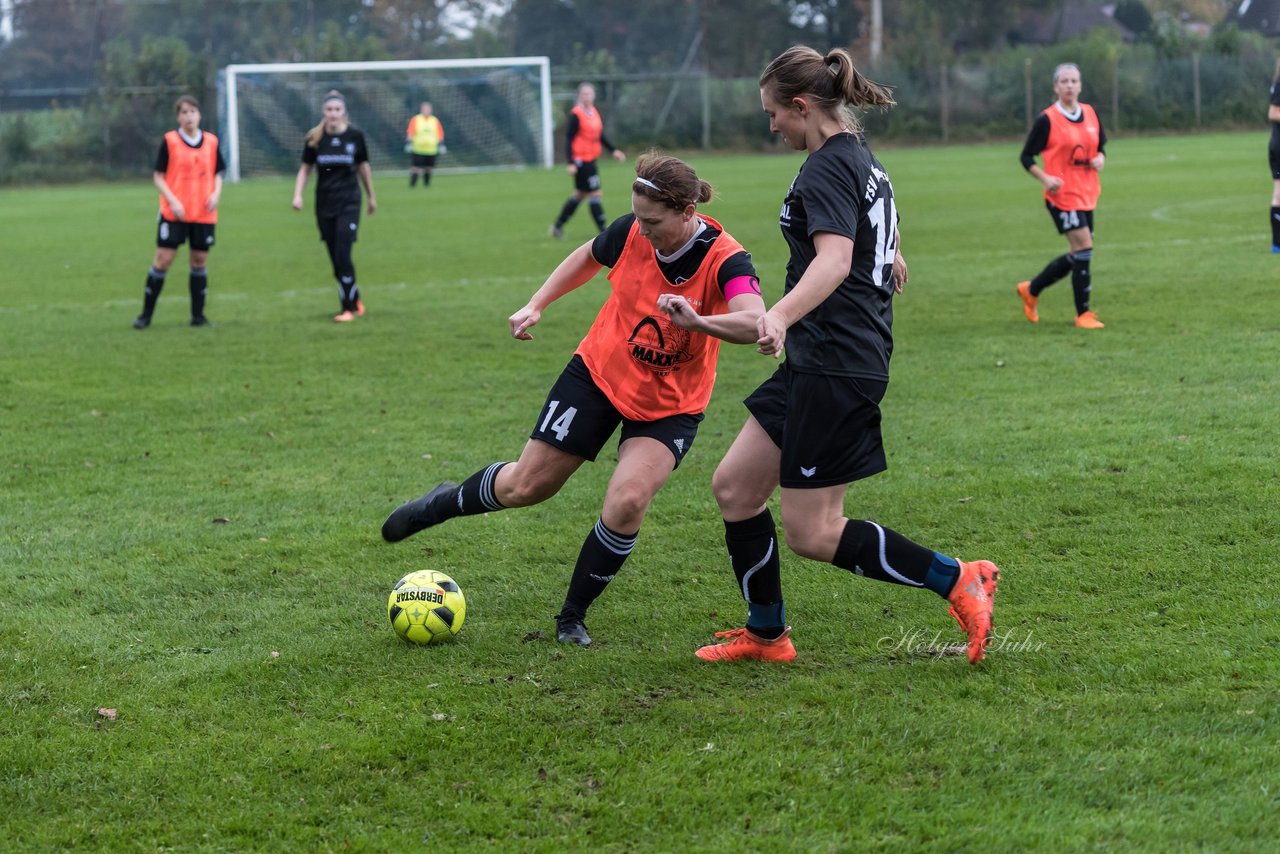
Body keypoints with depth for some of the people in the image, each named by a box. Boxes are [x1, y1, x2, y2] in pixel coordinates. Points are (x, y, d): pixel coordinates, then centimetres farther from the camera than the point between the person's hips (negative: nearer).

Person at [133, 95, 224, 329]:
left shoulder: (212, 142, 6)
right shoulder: (169, 141, -3)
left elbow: (217, 174, 14)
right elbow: (158, 176, -2)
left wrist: (216, 194, -6)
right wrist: (173, 202, -14)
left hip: (204, 214, 3)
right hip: (174, 213, -3)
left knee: (200, 261, 6)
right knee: (163, 259, -5)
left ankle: (198, 314, 16)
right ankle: (146, 314, 4)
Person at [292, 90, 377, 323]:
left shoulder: (355, 135, -5)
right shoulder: (315, 138, -3)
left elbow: (363, 166, 9)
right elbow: (305, 168, 7)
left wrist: (371, 196, 18)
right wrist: (298, 194, -7)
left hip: (349, 203, -2)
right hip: (324, 204, 2)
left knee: (343, 255, -13)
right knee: (335, 259, 6)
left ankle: (349, 308, -4)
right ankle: (355, 300, 25)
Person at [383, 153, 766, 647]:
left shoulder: (724, 259, -27)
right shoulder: (631, 233, -17)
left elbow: (756, 323, -47)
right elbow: (589, 258, 8)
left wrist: (697, 322, -63)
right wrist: (536, 305, 2)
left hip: (669, 406, -2)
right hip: (599, 374, 2)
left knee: (628, 501, -22)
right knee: (526, 486, 8)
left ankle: (572, 619, -1)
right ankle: (444, 503, 40)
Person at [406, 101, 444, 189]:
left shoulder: (435, 121, 9)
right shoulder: (415, 120, 1)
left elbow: (440, 134, 12)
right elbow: (409, 133, -2)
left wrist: (441, 144, 6)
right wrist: (409, 144, -10)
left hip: (431, 151, 3)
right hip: (417, 150, -3)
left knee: (428, 169, 5)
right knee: (415, 168, -9)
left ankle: (426, 186, 19)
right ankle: (411, 187, -2)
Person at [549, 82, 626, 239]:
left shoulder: (594, 112, 10)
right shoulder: (576, 115, -14)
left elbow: (600, 135, 21)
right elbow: (568, 139, -15)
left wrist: (613, 150, 12)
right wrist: (570, 163, -21)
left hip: (590, 160, 9)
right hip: (581, 160, -9)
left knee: (579, 195, 17)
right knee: (594, 194, -7)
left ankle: (557, 225, 28)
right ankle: (603, 231, -2)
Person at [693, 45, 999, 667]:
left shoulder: (826, 169, -15)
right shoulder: (861, 160, 15)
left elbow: (834, 260, -32)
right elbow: (881, 225, 36)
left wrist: (781, 314, -49)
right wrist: (889, 256, 57)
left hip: (836, 367, -10)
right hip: (816, 364, 10)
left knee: (813, 535, -6)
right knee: (734, 486, 12)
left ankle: (957, 581, -2)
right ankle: (766, 634, 21)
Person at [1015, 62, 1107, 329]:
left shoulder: (1091, 114, 7)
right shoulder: (1047, 119, -9)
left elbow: (1100, 146, 20)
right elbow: (1027, 157, -5)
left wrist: (1100, 159, -4)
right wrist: (1045, 178, -20)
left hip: (1087, 195, 7)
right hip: (1062, 195, -7)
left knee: (1077, 255, 11)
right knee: (1083, 248, -12)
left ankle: (1031, 290, 30)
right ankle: (1083, 314, -2)